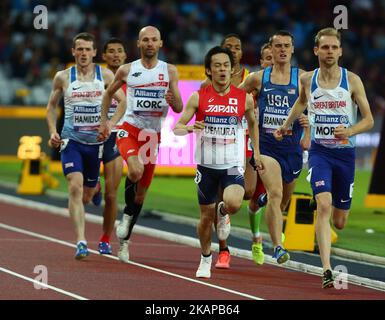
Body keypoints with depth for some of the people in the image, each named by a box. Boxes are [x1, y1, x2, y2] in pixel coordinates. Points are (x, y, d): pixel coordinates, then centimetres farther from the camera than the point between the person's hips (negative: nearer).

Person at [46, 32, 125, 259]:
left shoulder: (105, 76, -1)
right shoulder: (63, 77, 1)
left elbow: (123, 101, 1)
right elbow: (52, 106, 13)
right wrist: (53, 131, -1)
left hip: (96, 141, 1)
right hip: (71, 139, -1)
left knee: (87, 194, 13)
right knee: (75, 186, -20)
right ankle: (81, 241, -23)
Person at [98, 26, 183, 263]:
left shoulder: (169, 71, 2)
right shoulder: (127, 70, 1)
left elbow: (179, 109, 1)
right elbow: (109, 93, 18)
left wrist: (172, 99, -21)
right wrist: (104, 121, 12)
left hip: (153, 135, 2)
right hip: (130, 130, -2)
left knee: (142, 192, 8)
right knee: (136, 171, -32)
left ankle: (125, 240, 22)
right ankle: (127, 214, -6)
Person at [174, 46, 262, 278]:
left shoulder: (245, 99, -1)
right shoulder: (199, 98, -4)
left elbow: (253, 122, 18)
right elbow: (177, 128, -4)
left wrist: (256, 151, 14)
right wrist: (190, 128, -26)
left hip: (233, 165, -1)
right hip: (207, 165, 1)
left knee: (234, 204, -26)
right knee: (207, 216, 8)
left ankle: (223, 213, 12)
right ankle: (206, 259, 32)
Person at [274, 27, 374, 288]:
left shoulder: (352, 80, -5)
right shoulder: (307, 80, 0)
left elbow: (369, 120, -3)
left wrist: (349, 131, -20)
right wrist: (286, 125, 29)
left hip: (345, 152, 0)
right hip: (319, 151, 0)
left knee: (339, 222, 9)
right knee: (323, 206, -23)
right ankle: (327, 270, -26)